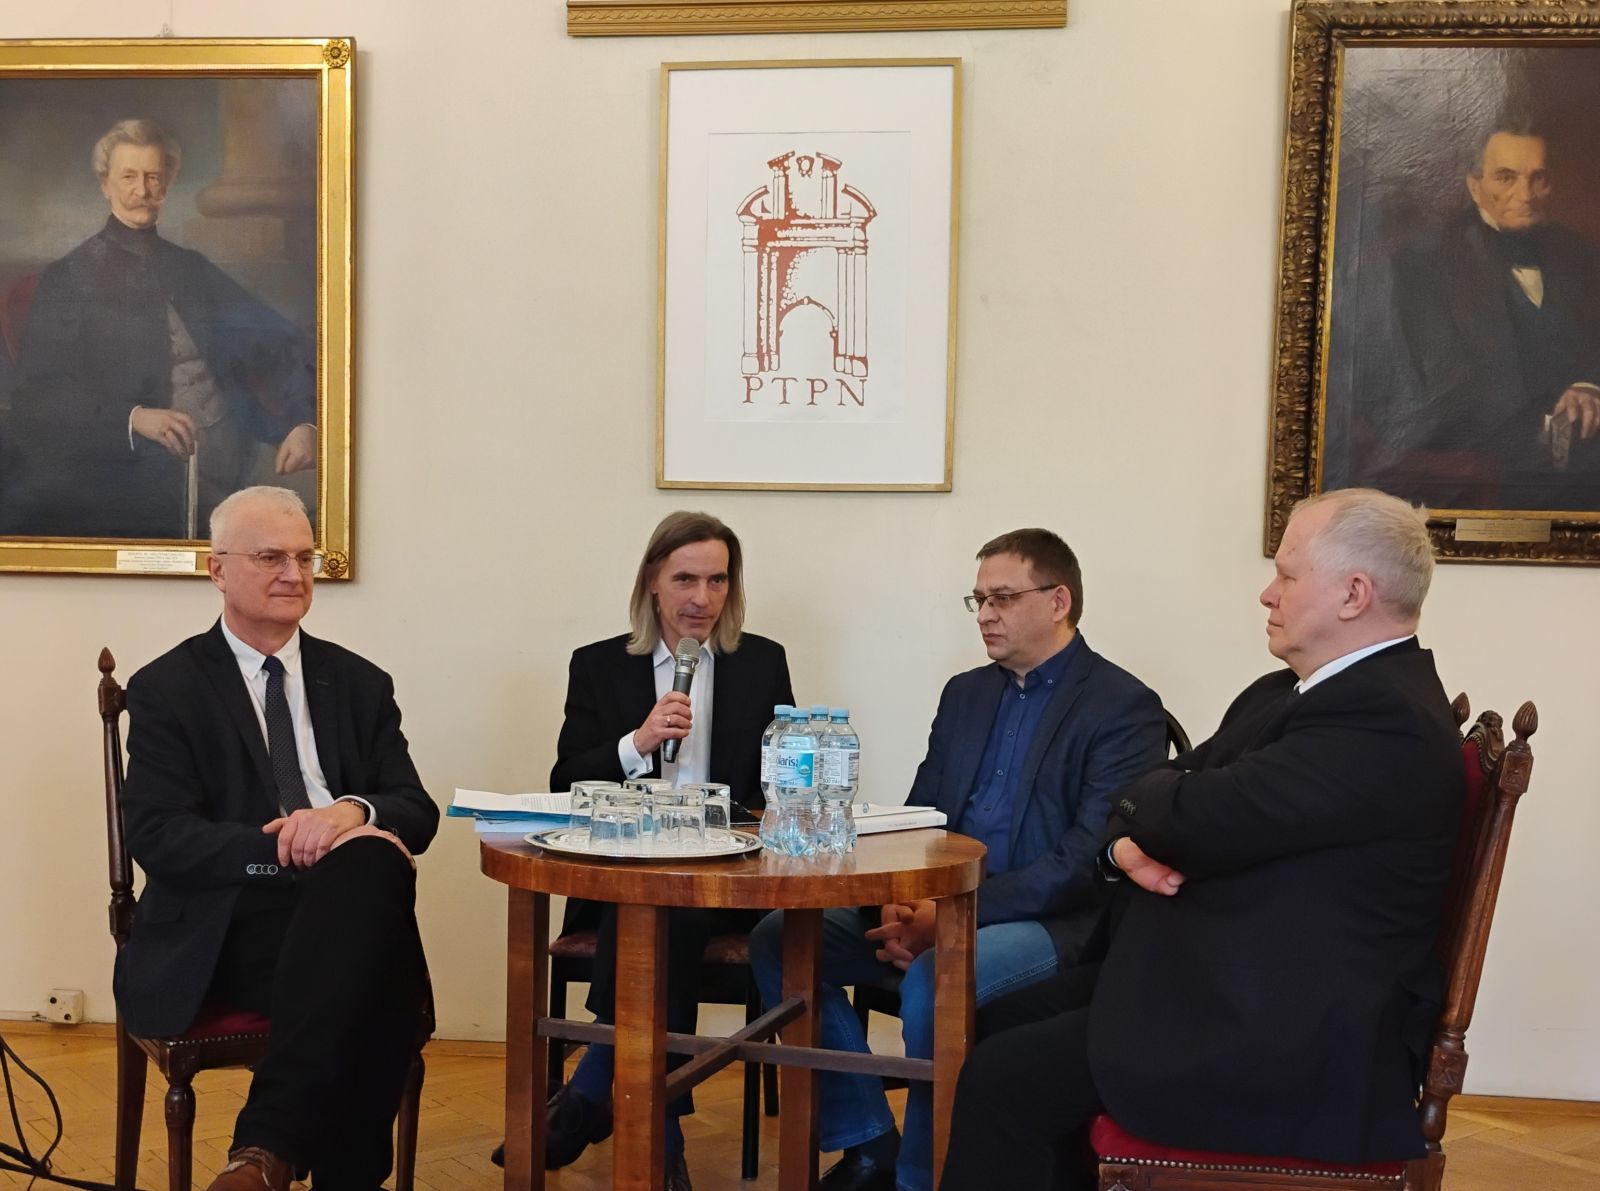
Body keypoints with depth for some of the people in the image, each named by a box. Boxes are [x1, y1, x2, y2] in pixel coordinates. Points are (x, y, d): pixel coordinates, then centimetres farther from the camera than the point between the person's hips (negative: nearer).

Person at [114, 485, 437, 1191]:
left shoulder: (360, 684, 20)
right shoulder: (167, 689, 9)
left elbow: (418, 813, 10)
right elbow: (156, 835, -4)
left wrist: (353, 812, -15)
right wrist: (286, 848, -19)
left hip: (348, 910, 4)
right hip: (227, 927, -3)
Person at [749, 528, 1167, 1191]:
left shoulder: (1124, 708, -6)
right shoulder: (965, 694, 16)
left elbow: (1087, 860, -16)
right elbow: (918, 817, 15)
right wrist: (897, 903, -8)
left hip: (1049, 923, -7)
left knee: (932, 981, -36)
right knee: (778, 939, -9)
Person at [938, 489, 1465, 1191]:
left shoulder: (1386, 719, -20)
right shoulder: (1282, 694, 13)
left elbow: (1193, 818, -27)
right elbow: (1143, 810, 13)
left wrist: (1144, 799, -3)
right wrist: (1126, 845, -10)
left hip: (1297, 1052, -10)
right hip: (1222, 978, 10)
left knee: (1003, 1079, -14)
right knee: (1004, 1023, 8)